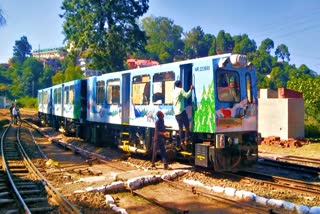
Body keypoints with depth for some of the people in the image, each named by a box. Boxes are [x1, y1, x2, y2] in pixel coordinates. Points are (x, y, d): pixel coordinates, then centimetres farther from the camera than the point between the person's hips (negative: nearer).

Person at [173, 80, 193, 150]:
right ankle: (186, 141, -9)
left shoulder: (174, 91, 16)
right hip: (181, 111, -7)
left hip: (176, 113, 7)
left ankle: (181, 142, 5)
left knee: (180, 127, 8)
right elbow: (187, 96, -17)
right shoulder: (180, 90, -5)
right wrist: (191, 89, -4)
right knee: (187, 126, -3)